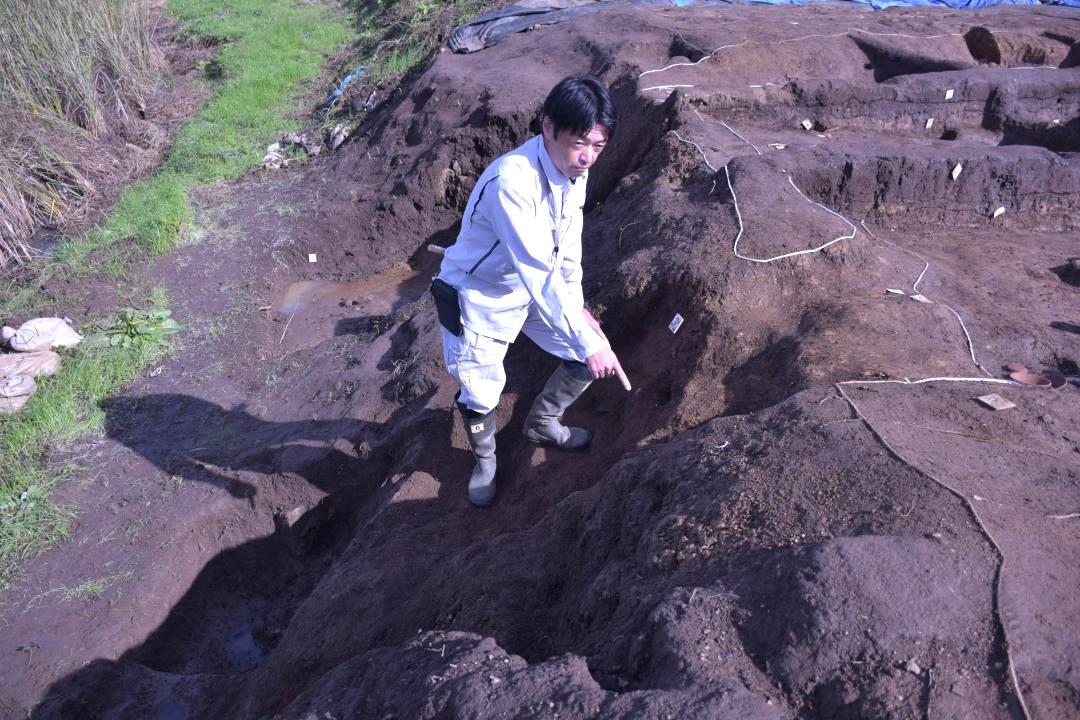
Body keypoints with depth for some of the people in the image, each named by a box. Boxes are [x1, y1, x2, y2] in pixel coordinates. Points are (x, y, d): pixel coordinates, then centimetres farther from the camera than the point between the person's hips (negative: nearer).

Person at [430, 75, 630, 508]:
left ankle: (542, 422, 34)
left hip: (537, 289, 7)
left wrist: (576, 305, 5)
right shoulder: (512, 180, -36)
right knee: (480, 396, -4)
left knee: (591, 356, 6)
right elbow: (540, 274, -39)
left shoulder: (575, 169, -10)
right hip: (479, 296, -7)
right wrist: (586, 341, -38)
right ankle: (484, 459, 32)